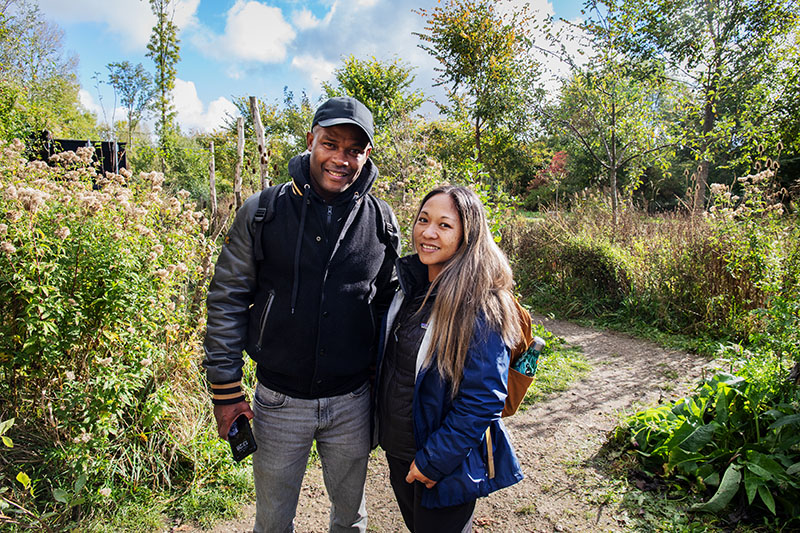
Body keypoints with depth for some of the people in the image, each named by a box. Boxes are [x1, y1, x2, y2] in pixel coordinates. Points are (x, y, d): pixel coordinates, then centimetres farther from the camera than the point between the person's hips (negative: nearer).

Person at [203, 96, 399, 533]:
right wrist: (225, 390, -4)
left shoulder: (382, 221, -4)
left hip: (352, 402, 1)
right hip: (279, 401, -1)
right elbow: (226, 299, -4)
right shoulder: (262, 212, -9)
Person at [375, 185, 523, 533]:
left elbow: (483, 400, -24)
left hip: (444, 467, -7)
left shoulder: (481, 308, -25)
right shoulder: (408, 284, -3)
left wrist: (433, 461, -19)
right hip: (397, 452, 7)